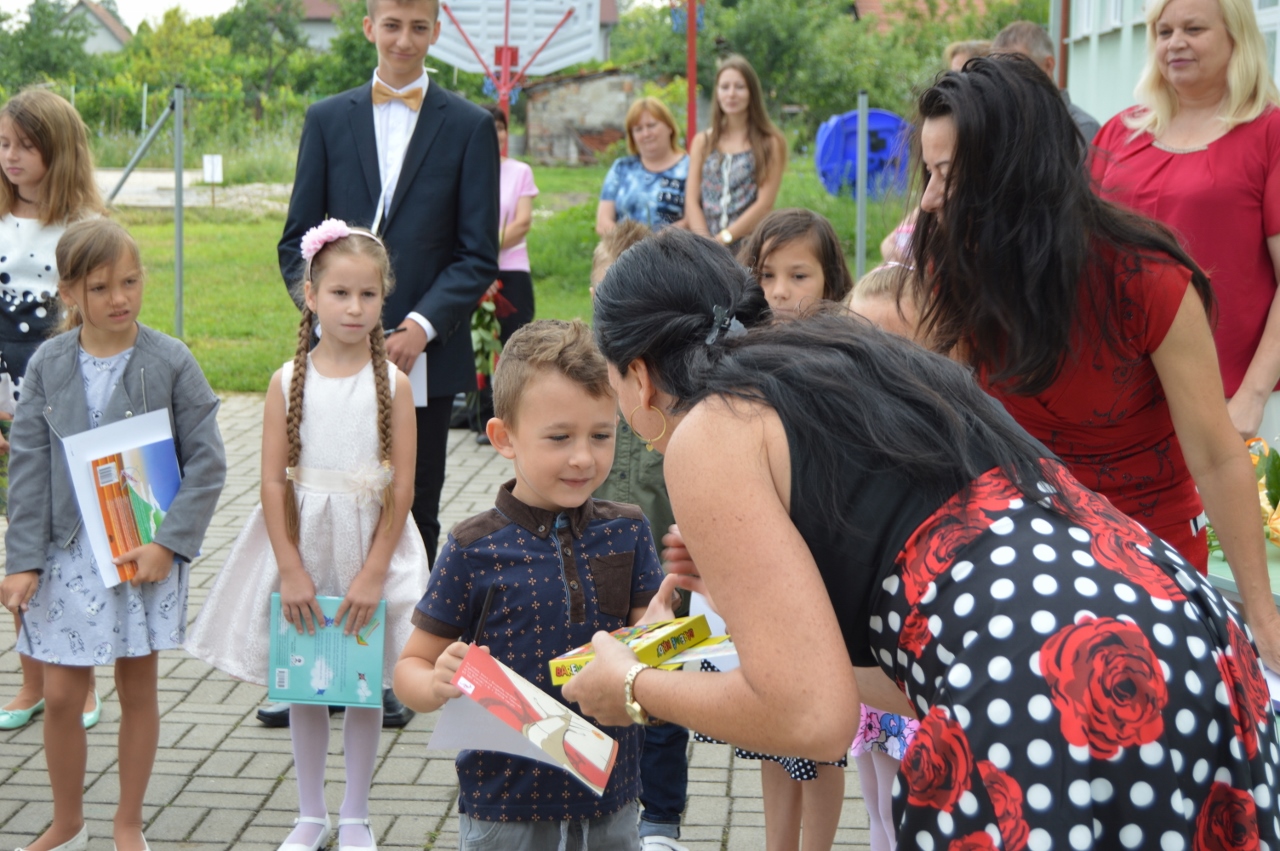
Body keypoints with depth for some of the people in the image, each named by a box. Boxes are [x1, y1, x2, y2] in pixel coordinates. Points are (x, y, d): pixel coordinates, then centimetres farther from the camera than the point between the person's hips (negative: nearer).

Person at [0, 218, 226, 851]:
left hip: (146, 552, -2)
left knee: (137, 688, 10)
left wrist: (168, 544, -15)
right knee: (60, 696, 5)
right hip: (69, 554, 2)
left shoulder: (170, 363, -8)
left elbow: (206, 462, -7)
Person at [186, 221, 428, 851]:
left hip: (371, 546, -1)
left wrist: (373, 573, -12)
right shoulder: (288, 382, -3)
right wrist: (291, 570, -10)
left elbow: (402, 487, -7)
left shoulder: (392, 384, -6)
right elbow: (273, 482, -4)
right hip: (301, 543, 1)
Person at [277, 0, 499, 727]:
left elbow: (479, 254, -1)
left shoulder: (470, 126, 4)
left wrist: (423, 325, -15)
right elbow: (298, 239, 7)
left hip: (423, 353, -1)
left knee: (413, 518, 7)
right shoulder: (329, 119, 9)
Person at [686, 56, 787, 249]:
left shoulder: (770, 143, 5)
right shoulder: (702, 142, 15)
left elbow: (765, 204, -2)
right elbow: (691, 200, 8)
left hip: (750, 242, -2)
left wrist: (724, 238, -10)